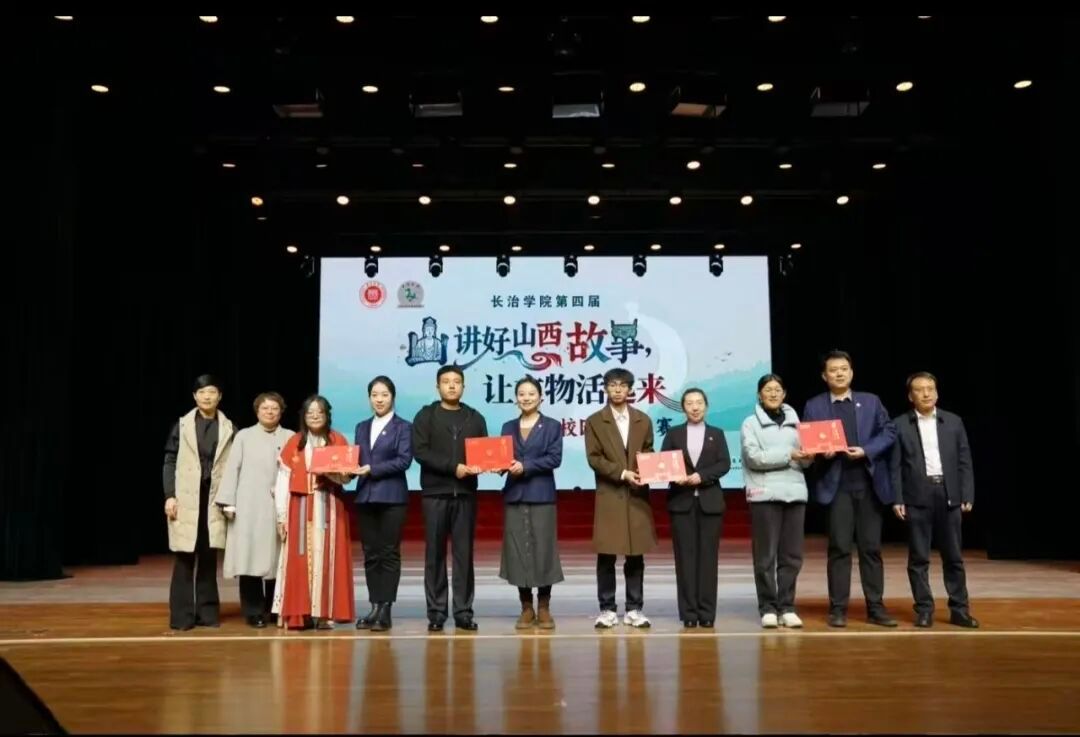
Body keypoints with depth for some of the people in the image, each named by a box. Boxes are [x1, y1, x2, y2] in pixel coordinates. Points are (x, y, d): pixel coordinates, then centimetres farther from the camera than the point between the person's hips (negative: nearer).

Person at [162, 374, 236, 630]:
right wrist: (169, 496, -8)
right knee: (185, 557, -1)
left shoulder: (228, 428, 6)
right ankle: (182, 615, 5)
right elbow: (169, 462, 2)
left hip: (214, 499, 1)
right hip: (186, 498, -1)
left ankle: (207, 612, 13)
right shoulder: (182, 425, 4)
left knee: (209, 557, 5)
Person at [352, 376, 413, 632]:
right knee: (370, 554, 6)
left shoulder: (403, 427, 1)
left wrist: (373, 469, -17)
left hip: (392, 497, -5)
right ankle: (375, 606, 12)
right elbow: (357, 459, 12)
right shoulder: (362, 427, 17)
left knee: (389, 553, -2)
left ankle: (385, 609, 1)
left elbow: (404, 460, -11)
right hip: (366, 496, 5)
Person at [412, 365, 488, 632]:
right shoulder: (425, 416, 4)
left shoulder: (475, 418, 13)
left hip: (465, 492, 2)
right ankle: (436, 612, 7)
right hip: (435, 492, -2)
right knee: (435, 553, 2)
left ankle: (463, 611, 8)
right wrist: (453, 467, -16)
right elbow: (420, 451, -8)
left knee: (464, 553, 3)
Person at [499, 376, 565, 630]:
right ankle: (526, 608, 12)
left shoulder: (552, 426, 4)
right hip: (514, 496, 3)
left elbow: (554, 458, -7)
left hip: (542, 496, -2)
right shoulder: (509, 427, 13)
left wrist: (525, 466, -17)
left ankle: (544, 608, 9)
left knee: (543, 550, -2)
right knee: (518, 551, 2)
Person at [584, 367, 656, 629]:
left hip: (637, 495, 2)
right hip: (609, 495, -2)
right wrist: (622, 473, -15)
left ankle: (634, 609, 14)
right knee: (606, 556, -1)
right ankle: (607, 609, 9)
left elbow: (649, 454, 13)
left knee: (635, 555, 5)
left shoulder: (643, 420, 11)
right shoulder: (594, 422, 3)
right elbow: (594, 459, -4)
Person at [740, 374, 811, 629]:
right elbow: (753, 457, -8)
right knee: (766, 555, -3)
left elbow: (803, 457, 14)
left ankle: (786, 607, 11)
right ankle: (768, 608, 5)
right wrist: (788, 455, -14)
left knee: (792, 555, 3)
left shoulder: (794, 422, 15)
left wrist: (808, 456, -9)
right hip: (765, 495, -4)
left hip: (795, 493, 4)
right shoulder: (751, 423, 4)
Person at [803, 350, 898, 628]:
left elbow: (889, 431, 5)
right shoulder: (814, 406, 7)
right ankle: (838, 609, 5)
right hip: (836, 484, -2)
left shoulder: (871, 401, 11)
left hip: (869, 483, 2)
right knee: (839, 548, -1)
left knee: (871, 547, 6)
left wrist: (866, 451, -10)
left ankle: (876, 608, 14)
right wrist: (821, 452, -17)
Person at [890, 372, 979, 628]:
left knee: (953, 557, 8)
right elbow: (895, 465, 0)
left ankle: (959, 609, 16)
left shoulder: (953, 422, 8)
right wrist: (897, 499, -7)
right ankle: (924, 609, 11)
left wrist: (967, 496, 0)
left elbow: (964, 461, 7)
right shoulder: (900, 425, 2)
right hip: (917, 498, -2)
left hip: (949, 496, 2)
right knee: (918, 558, 2)